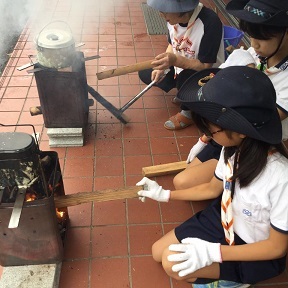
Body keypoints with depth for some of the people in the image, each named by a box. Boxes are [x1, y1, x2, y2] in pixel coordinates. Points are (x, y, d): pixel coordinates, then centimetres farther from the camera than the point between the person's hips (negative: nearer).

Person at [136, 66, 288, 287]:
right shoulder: (234, 148, -17)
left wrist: (214, 252, -29)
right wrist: (165, 194, 5)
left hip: (257, 253, -6)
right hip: (223, 220, 6)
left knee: (174, 264, -21)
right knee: (159, 253, 7)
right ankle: (223, 270, 14)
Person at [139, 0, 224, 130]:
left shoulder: (210, 22, -34)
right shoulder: (174, 16, -13)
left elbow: (205, 66, -31)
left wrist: (176, 60, -44)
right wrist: (163, 66, -11)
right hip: (180, 66, 7)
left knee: (186, 77, -38)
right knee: (145, 74, 6)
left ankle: (188, 113, -7)